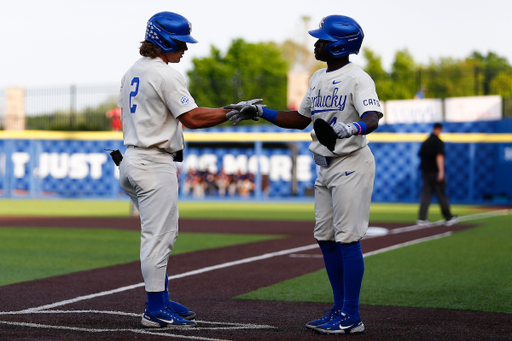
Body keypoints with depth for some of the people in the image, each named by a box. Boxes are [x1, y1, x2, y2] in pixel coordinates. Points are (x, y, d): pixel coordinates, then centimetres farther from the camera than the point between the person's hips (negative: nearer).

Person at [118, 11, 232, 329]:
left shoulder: (132, 72, 15)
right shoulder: (166, 75, -14)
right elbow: (192, 118, -18)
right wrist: (232, 111, -11)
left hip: (132, 159, 10)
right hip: (155, 164, -10)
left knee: (165, 233, 17)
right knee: (158, 235, -6)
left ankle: (162, 301, 22)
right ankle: (156, 310, -3)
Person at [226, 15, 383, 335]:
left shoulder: (358, 78, -13)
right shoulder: (318, 79, 15)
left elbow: (372, 119, -28)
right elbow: (300, 119, 23)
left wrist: (348, 129, -48)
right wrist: (260, 111, 16)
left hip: (352, 164, -9)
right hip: (326, 167, 9)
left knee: (347, 238, -9)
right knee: (326, 238, 10)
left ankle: (352, 318, -4)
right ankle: (340, 310, 18)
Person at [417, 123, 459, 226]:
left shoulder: (425, 142, 13)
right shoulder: (438, 142, -8)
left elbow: (420, 155, 18)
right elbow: (439, 156, -18)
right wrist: (441, 171, -24)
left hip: (425, 171, 6)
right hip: (435, 172, -6)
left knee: (425, 194, 3)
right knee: (441, 195, 1)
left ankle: (422, 219, -6)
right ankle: (448, 218, 8)